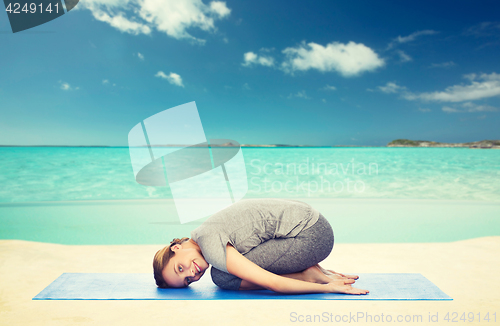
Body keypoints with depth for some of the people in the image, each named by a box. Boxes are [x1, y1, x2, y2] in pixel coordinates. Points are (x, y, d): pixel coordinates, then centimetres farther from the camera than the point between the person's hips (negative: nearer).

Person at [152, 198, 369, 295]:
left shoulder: (209, 242, -17)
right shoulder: (209, 232, 12)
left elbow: (271, 283, -20)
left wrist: (327, 287, -10)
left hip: (311, 236, -9)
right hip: (310, 222, 10)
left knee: (223, 277, -13)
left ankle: (309, 276, -4)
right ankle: (311, 272, 10)